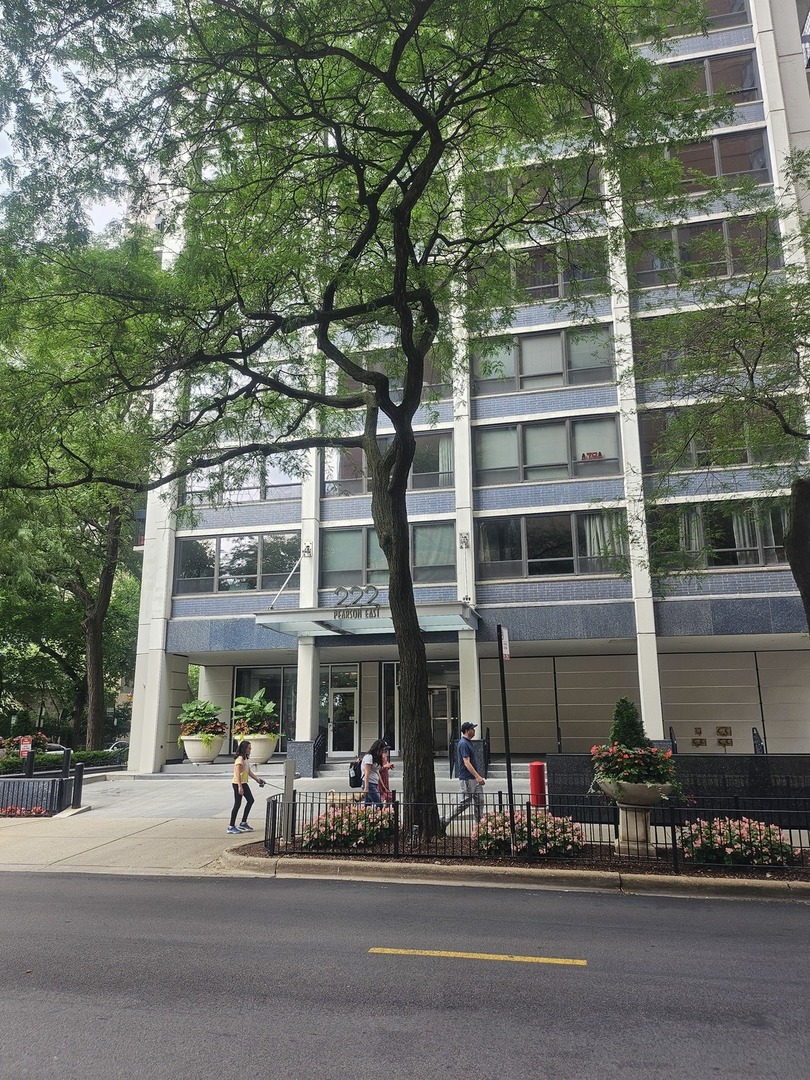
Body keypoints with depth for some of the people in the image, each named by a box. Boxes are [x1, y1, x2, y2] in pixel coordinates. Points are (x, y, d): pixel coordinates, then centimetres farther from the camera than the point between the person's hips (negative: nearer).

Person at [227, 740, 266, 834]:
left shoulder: (246, 759, 12)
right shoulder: (240, 759, -18)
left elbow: (249, 771, 18)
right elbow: (238, 774, -23)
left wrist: (257, 779, 13)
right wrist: (240, 787, -26)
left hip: (244, 784, 10)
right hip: (238, 784, -10)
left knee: (250, 800, 12)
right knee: (237, 804, -4)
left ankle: (243, 823, 20)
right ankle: (231, 826, 3)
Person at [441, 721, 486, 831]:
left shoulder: (469, 742, 13)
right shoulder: (463, 744, -18)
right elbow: (466, 763, -24)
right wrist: (478, 776, -28)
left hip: (474, 778, 10)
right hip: (467, 778, -10)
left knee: (479, 801, 9)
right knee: (465, 802, -3)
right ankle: (445, 821, 7)